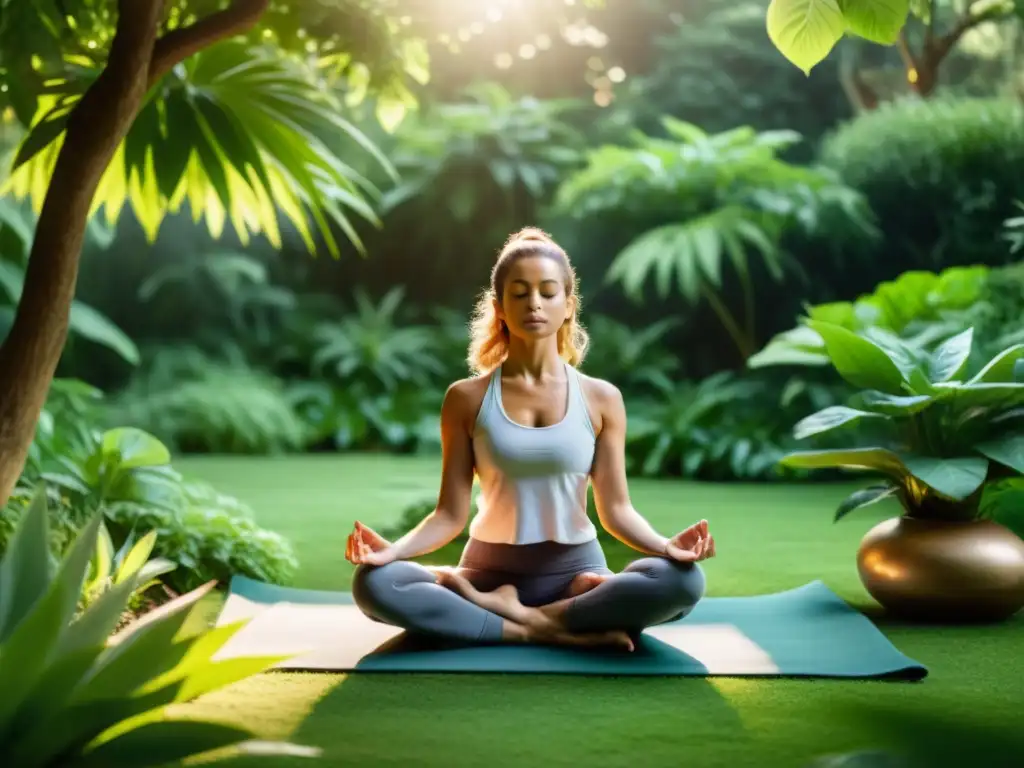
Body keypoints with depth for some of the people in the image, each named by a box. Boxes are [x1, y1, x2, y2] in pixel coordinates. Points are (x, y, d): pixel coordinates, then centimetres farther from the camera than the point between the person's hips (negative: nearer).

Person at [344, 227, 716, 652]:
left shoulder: (601, 398, 2)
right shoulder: (466, 398, 1)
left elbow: (616, 508, 0)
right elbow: (451, 514, -2)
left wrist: (666, 545, -20)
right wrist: (392, 549, -21)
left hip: (575, 573, 0)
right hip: (490, 571, 0)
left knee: (682, 580, -30)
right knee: (374, 584, -30)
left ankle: (515, 615, -20)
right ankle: (557, 631, -27)